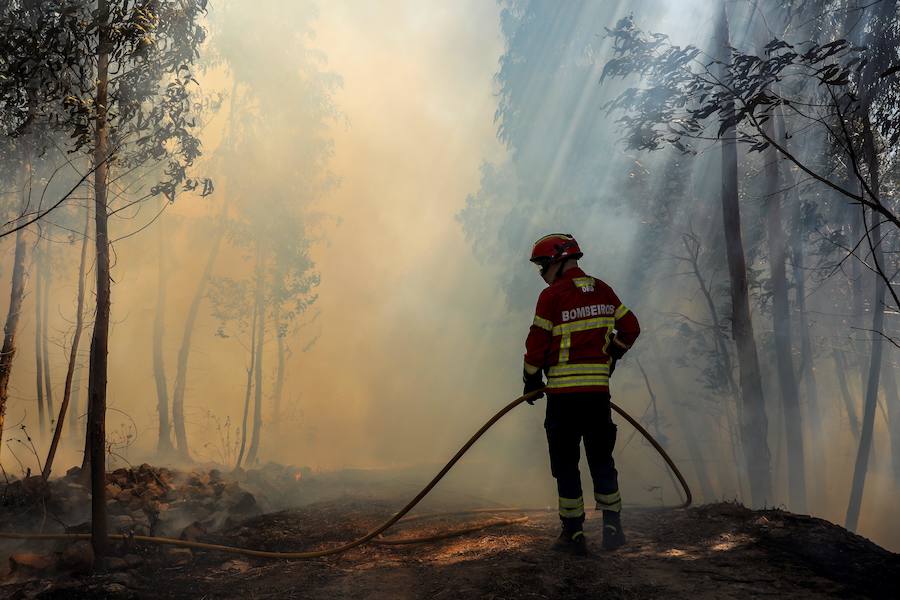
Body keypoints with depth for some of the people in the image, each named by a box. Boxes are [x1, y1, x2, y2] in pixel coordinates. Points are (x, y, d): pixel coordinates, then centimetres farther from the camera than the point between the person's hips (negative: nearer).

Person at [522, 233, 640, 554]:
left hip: (564, 391, -5)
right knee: (601, 459, 14)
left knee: (565, 462, 4)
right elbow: (630, 327, 13)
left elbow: (537, 344, -8)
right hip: (599, 390, 5)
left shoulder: (552, 295, -8)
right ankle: (612, 527, 13)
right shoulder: (602, 290, 9)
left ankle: (573, 533, 7)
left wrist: (532, 380, 6)